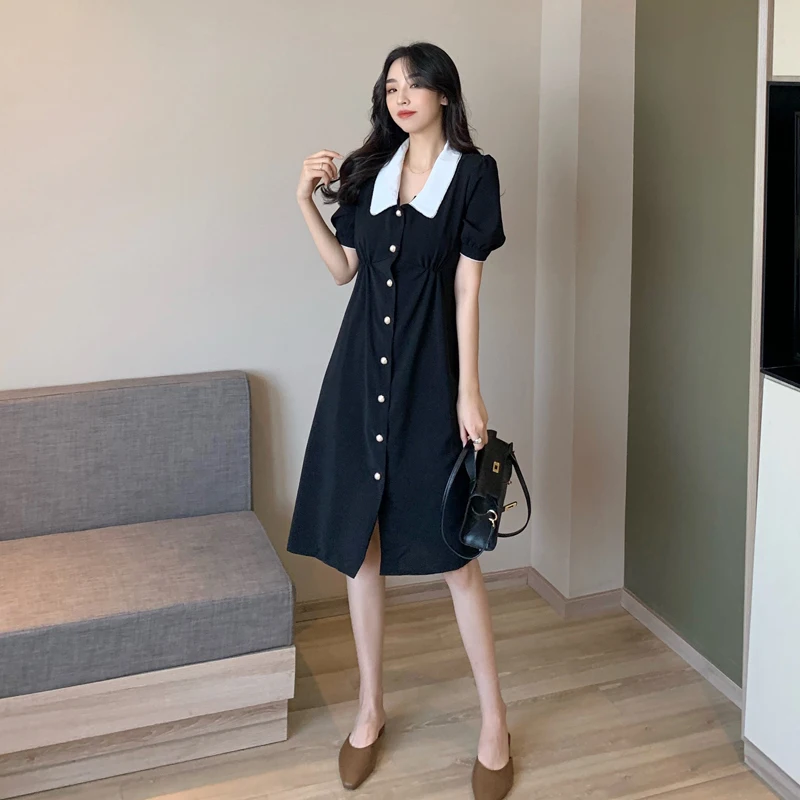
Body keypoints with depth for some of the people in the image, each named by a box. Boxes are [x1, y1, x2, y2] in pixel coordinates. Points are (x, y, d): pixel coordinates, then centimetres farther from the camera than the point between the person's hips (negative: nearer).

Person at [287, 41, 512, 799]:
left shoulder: (472, 172, -1)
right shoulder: (369, 169, 11)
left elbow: (467, 288, -5)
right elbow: (343, 269, 13)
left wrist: (469, 391, -9)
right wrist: (306, 201, 2)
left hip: (428, 374, -4)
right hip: (360, 369, 4)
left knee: (451, 548, 0)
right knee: (358, 544, 8)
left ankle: (494, 720, 15)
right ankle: (370, 709, 25)